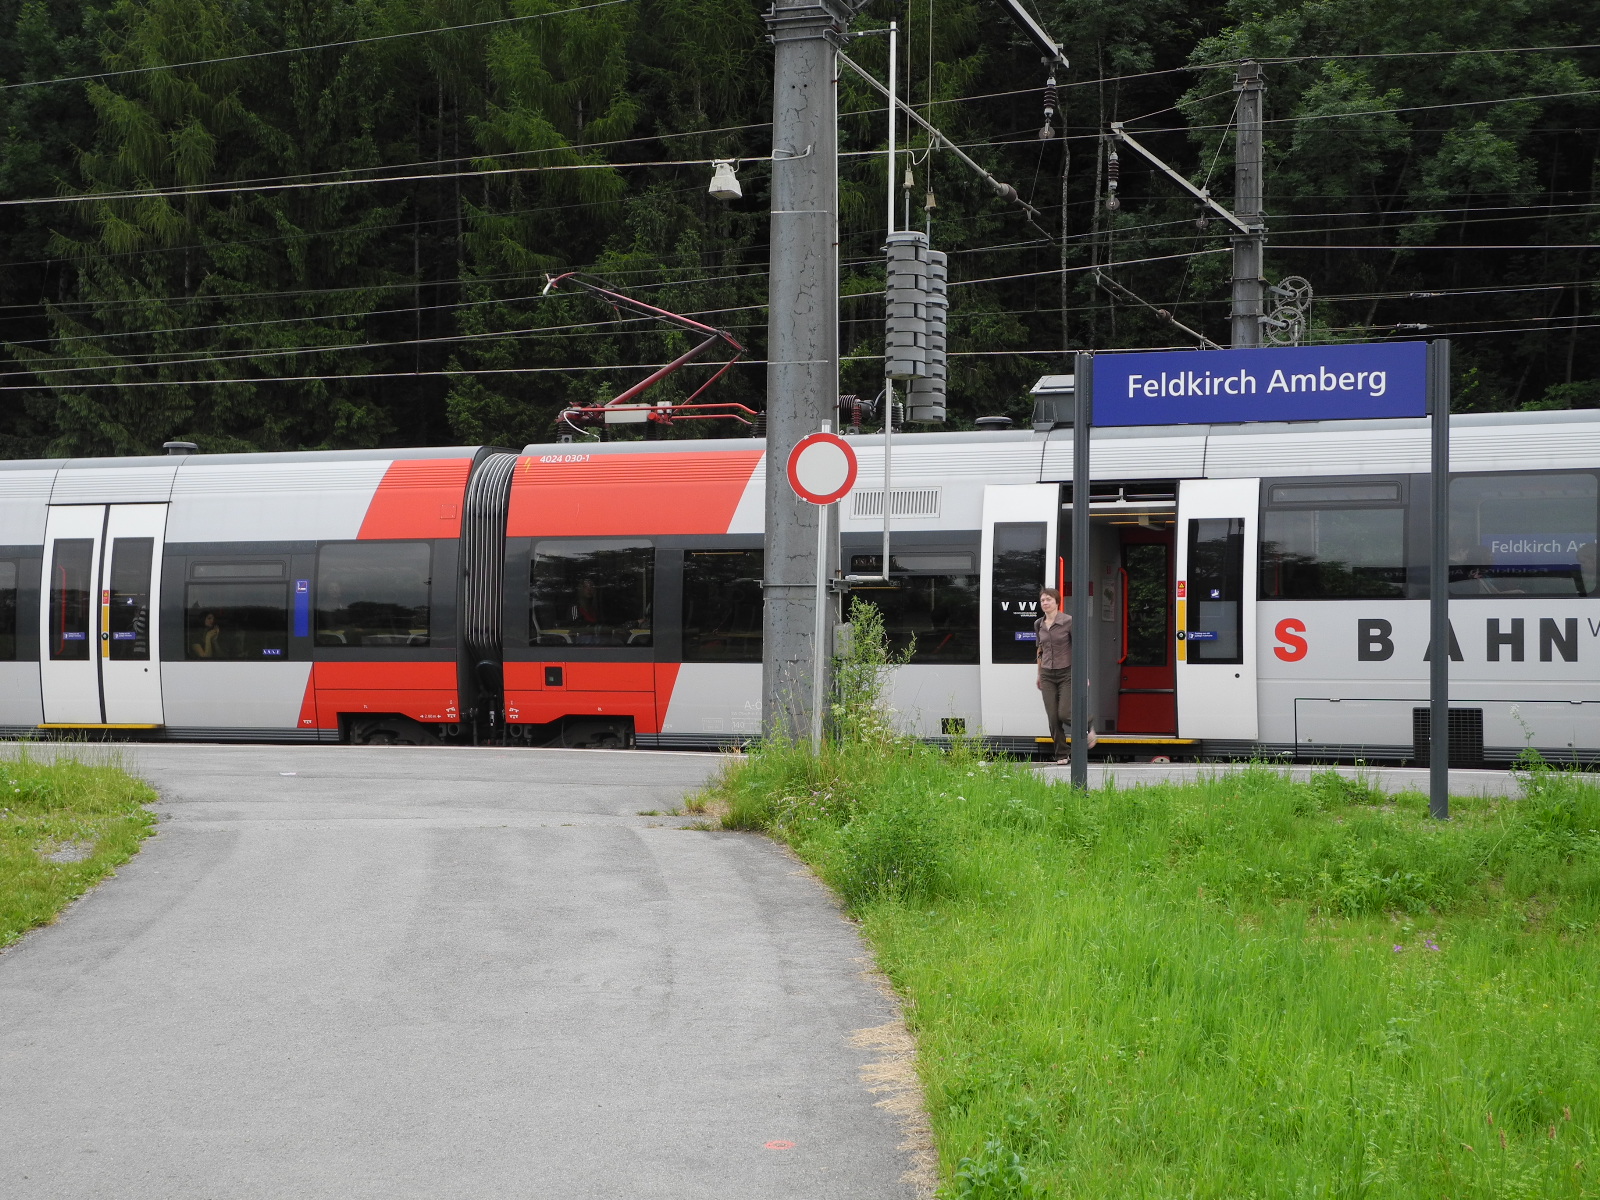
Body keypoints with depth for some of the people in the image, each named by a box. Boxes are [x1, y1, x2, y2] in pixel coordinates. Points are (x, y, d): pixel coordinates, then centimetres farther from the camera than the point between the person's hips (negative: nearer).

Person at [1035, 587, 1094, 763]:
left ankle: (1088, 726, 20)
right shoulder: (1039, 624, 7)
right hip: (1048, 676, 4)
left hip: (1067, 673, -4)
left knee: (1065, 714, -12)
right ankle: (1061, 754, 9)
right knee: (1053, 718, -1)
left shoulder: (1068, 622, -9)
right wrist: (1039, 674, 21)